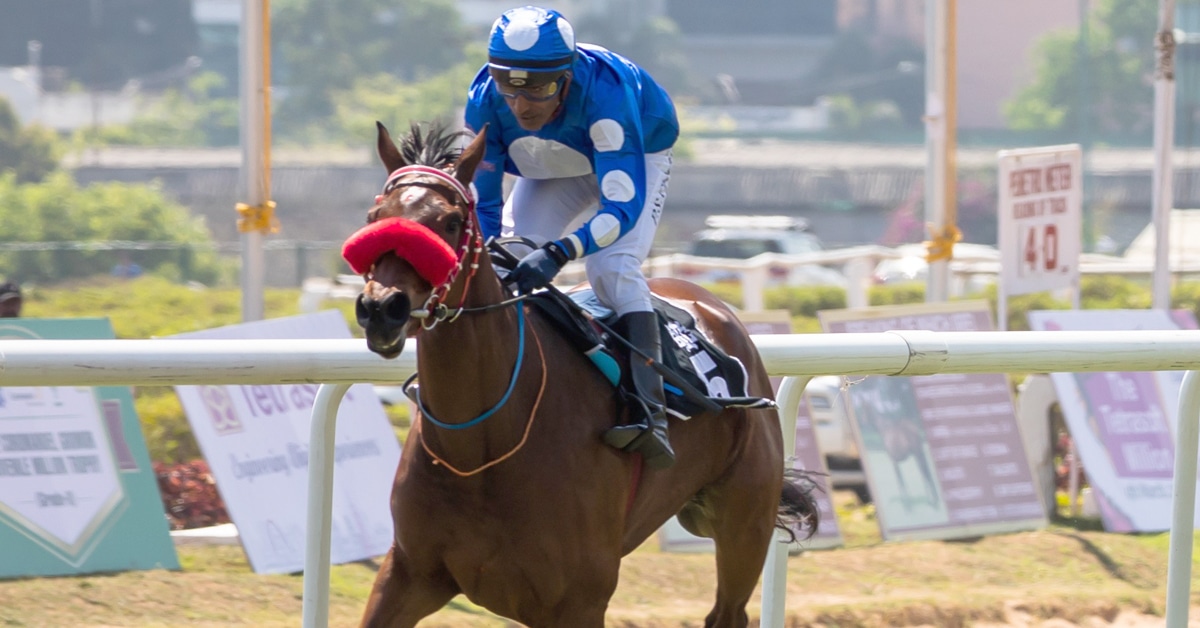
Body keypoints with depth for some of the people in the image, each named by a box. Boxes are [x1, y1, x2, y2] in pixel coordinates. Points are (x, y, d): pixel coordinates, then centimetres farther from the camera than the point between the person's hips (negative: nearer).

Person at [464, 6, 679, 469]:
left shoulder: (605, 92, -44)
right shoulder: (486, 101, -30)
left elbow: (622, 206, -46)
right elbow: (482, 201, -20)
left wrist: (559, 253, -61)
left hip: (635, 158, -5)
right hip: (555, 169, 5)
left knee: (612, 267, -26)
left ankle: (650, 418, -33)